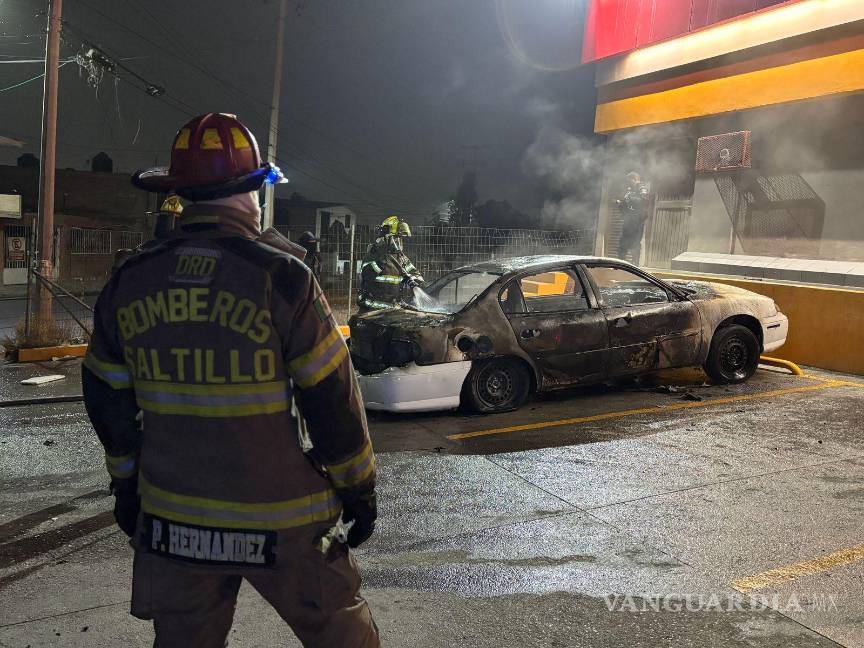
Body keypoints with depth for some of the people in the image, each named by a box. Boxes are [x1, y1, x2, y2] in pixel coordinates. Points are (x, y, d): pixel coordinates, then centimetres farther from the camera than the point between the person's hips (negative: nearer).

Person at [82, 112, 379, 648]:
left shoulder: (127, 285, -2)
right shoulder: (281, 278, -17)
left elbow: (109, 403, 8)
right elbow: (333, 401, -13)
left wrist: (127, 485, 22)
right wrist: (359, 490, 0)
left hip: (172, 522, 5)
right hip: (282, 523, -4)